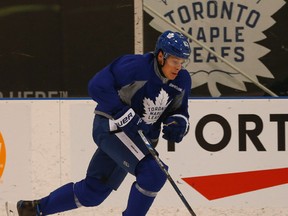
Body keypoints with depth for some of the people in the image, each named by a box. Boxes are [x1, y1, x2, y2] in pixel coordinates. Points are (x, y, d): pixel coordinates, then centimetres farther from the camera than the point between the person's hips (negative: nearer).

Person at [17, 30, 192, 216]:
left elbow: (179, 110, 13)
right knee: (153, 172, -26)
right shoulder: (137, 67, -22)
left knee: (94, 190, 13)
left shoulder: (182, 80, -1)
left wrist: (178, 122, -12)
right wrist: (124, 116, -28)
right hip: (111, 126, -8)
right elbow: (97, 86, -21)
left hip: (140, 135, 8)